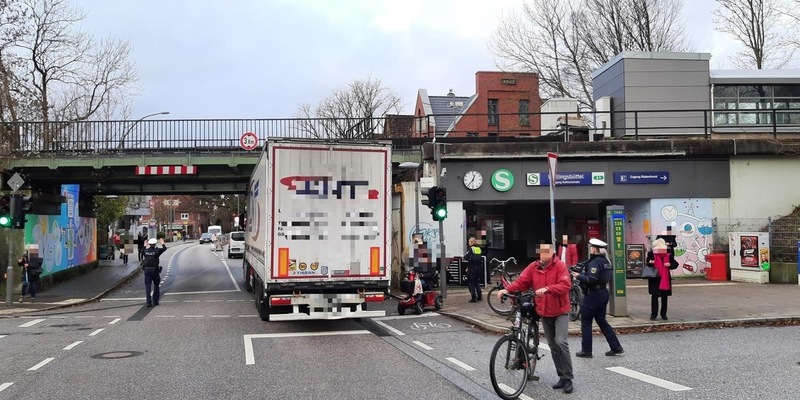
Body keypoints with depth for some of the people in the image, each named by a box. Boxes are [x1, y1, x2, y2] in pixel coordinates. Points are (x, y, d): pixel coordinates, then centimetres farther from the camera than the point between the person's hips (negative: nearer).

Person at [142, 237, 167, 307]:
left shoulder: (146, 251, 5)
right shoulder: (157, 251, -6)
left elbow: (142, 251, 28)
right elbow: (164, 248, 5)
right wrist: (162, 243, 22)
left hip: (146, 269, 3)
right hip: (154, 269, -3)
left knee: (147, 286, 2)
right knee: (156, 285, 12)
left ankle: (148, 302, -4)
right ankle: (155, 301, 12)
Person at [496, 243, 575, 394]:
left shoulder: (560, 265, -12)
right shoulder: (533, 267, 1)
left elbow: (566, 285, -22)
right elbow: (521, 281, -5)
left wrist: (547, 289, -36)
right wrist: (507, 289, -22)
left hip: (560, 311, -5)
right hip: (544, 312, 5)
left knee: (561, 342, -16)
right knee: (553, 345, 11)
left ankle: (568, 379, -5)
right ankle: (562, 377, 22)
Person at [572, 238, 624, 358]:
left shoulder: (594, 262, -19)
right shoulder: (605, 261, 10)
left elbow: (591, 280, -27)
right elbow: (609, 277, 16)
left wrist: (578, 276, -13)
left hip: (593, 295, -9)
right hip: (603, 293, 9)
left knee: (586, 322, 2)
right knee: (601, 321, 17)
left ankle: (586, 351, 8)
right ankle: (616, 347, 17)